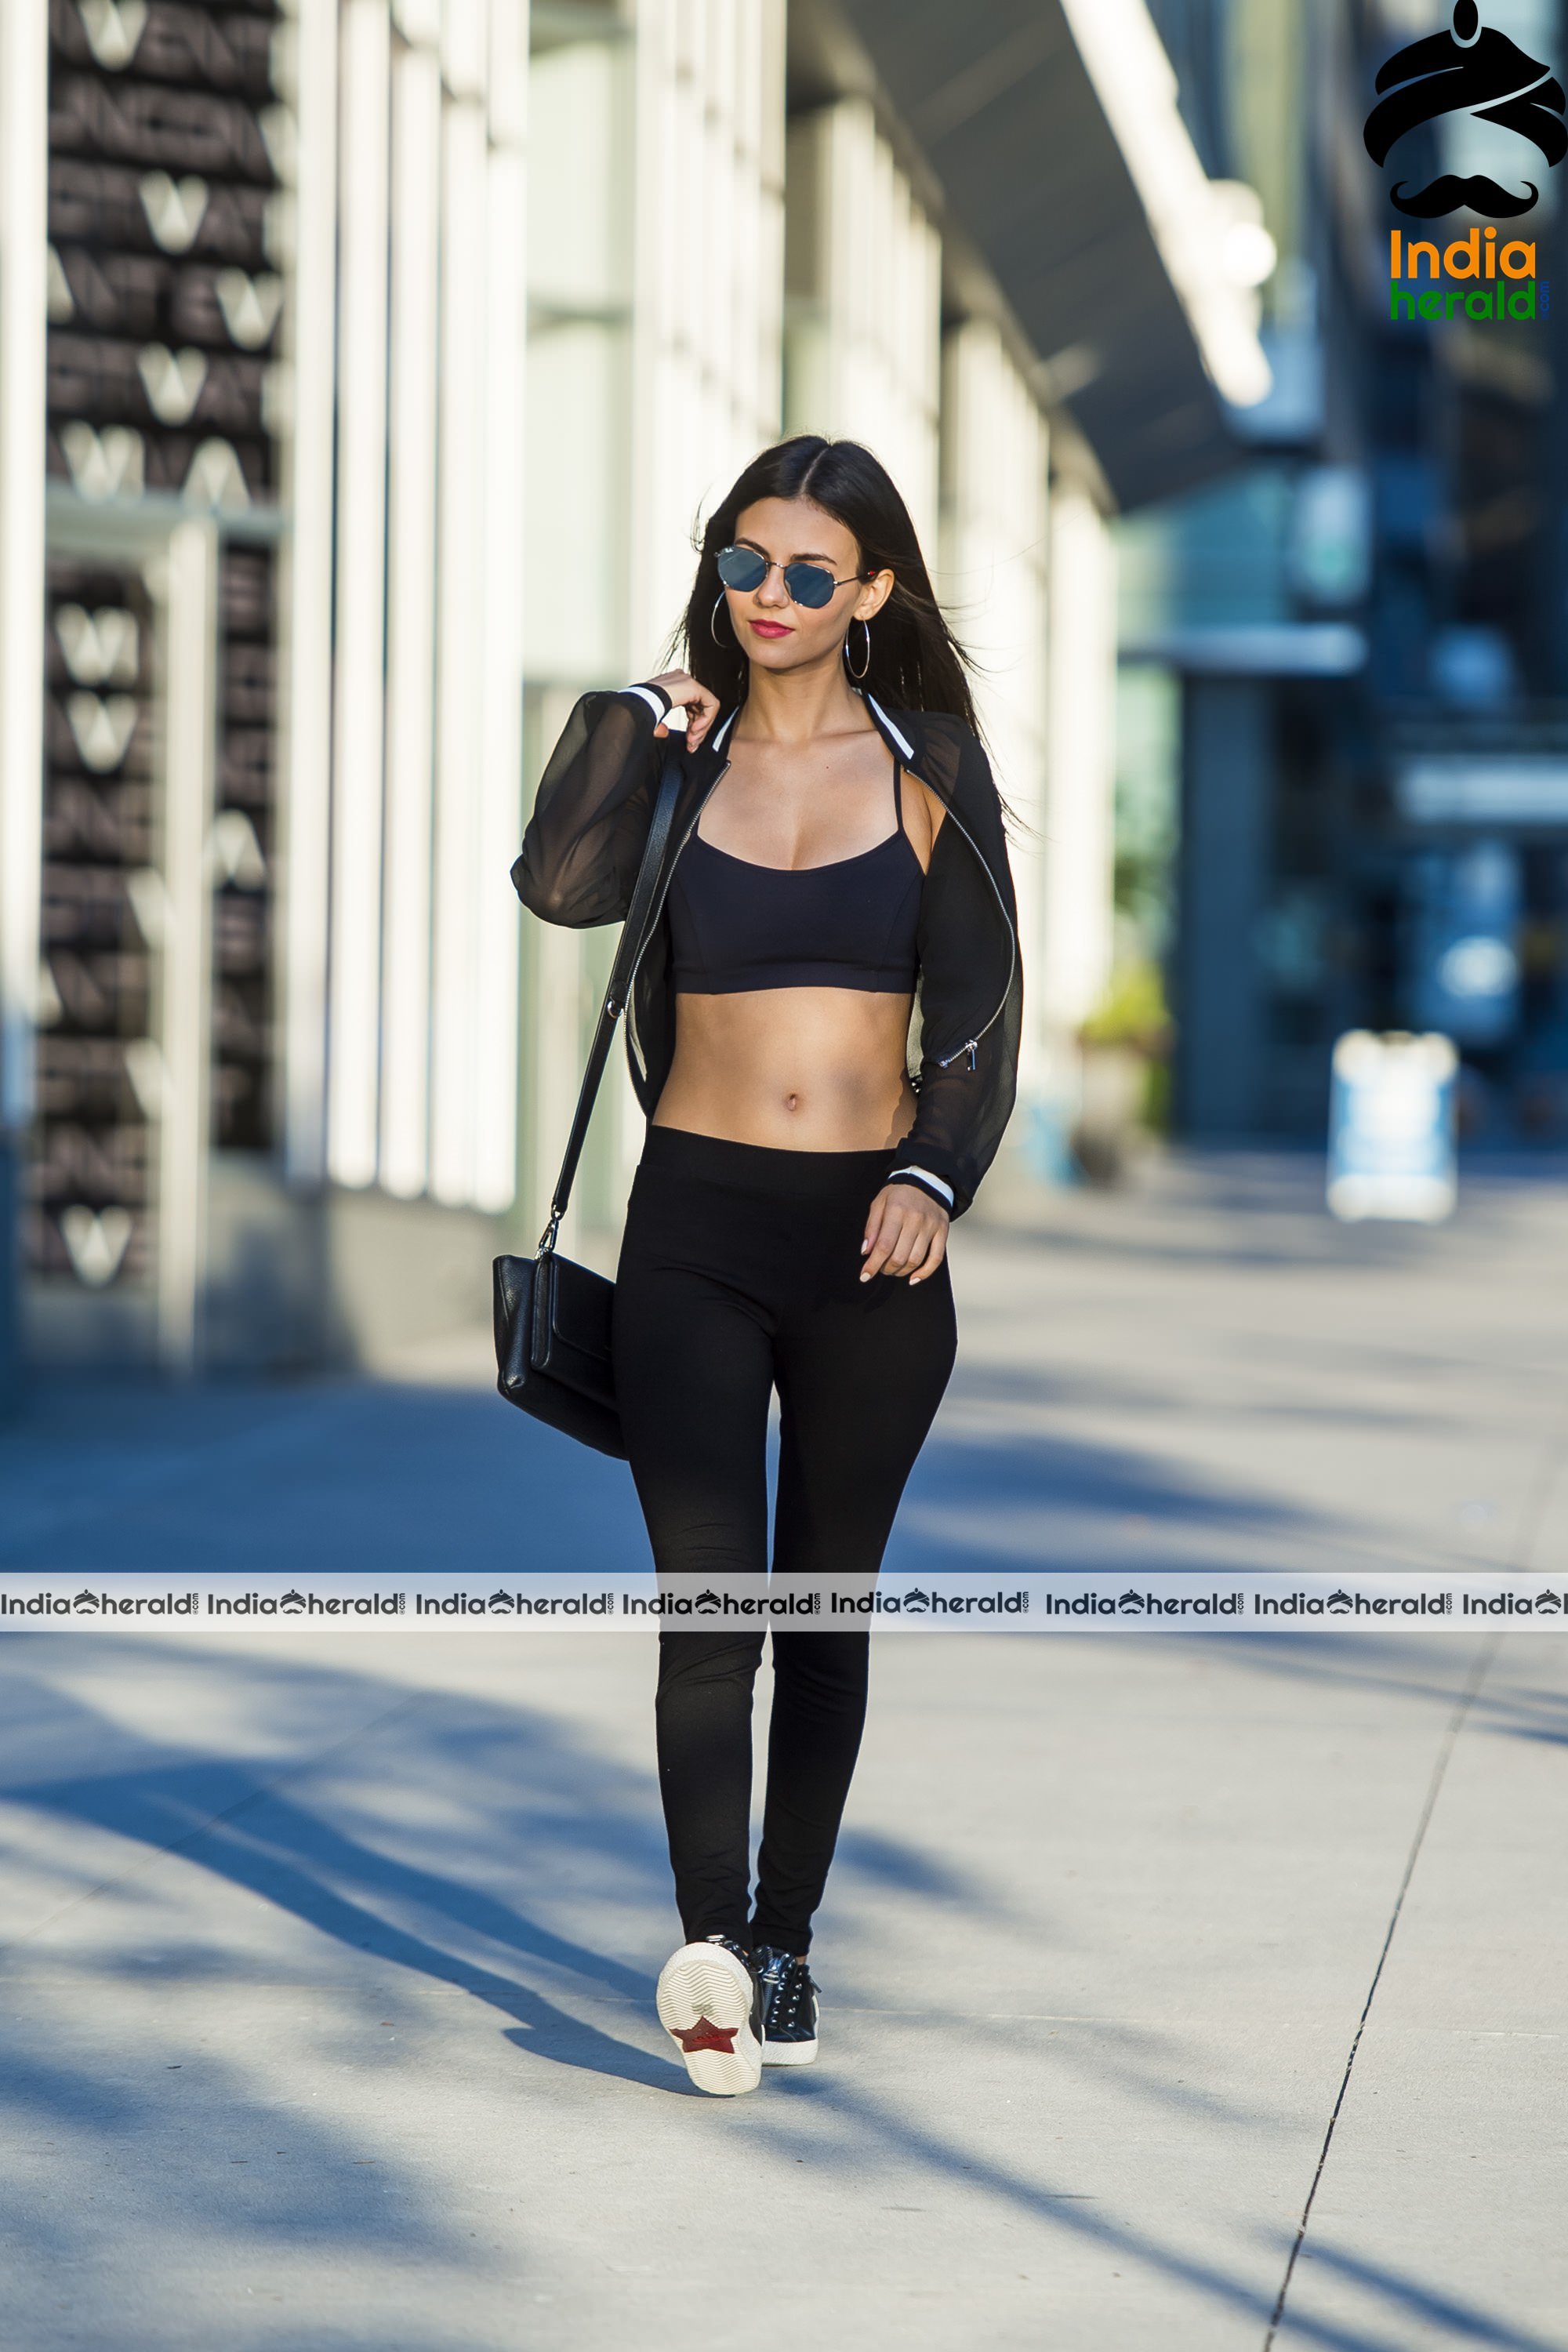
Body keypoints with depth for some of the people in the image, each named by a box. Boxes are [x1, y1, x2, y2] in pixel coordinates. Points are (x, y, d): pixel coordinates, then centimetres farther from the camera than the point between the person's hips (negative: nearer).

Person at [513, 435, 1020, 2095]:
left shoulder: (929, 765, 6)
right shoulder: (676, 752, 6)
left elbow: (982, 1008, 4)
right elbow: (559, 888, -13)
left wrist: (936, 1177, -9)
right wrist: (630, 720, -7)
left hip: (872, 1239, 1)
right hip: (699, 1224, -1)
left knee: (825, 1605, 9)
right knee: (709, 1598, -13)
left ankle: (783, 1943, 20)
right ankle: (708, 1941, -22)